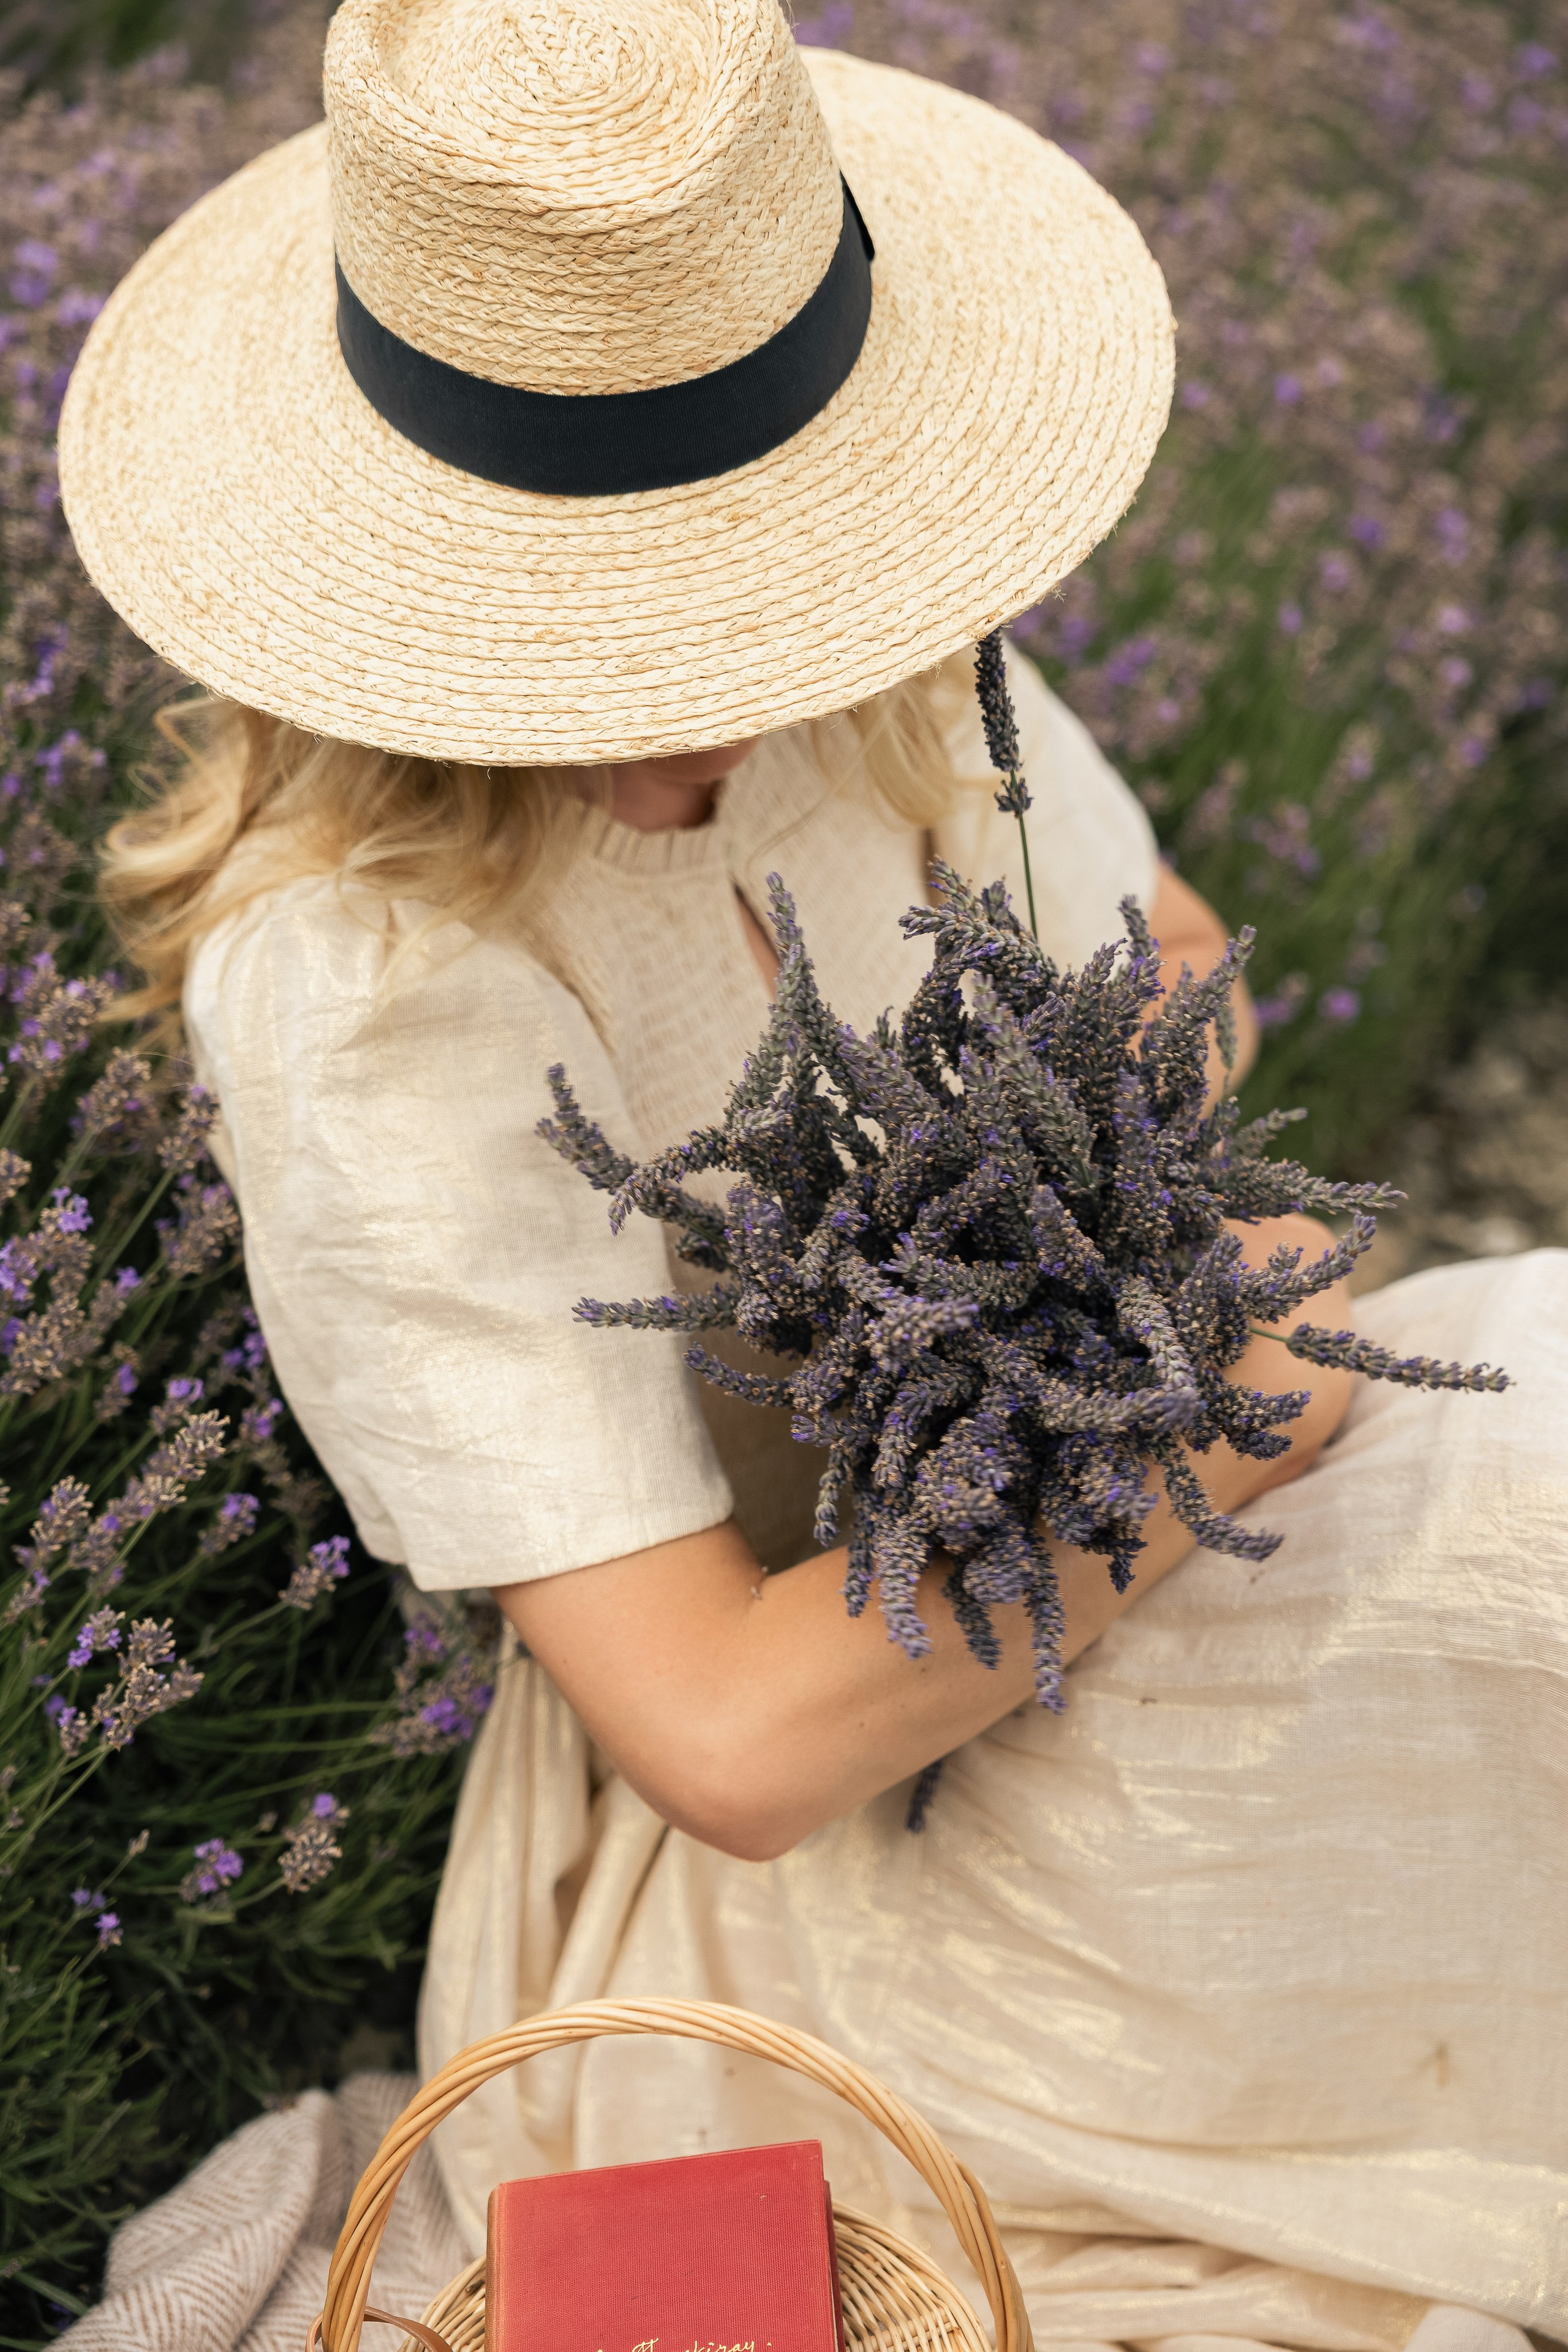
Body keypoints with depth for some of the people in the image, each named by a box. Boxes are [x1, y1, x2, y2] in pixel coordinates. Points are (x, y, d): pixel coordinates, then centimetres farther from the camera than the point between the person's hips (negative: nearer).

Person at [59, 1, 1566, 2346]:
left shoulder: (870, 646, -9)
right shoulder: (369, 1010, -29)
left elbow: (1167, 957, 9)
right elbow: (732, 1737, -29)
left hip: (1078, 1584, 7)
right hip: (817, 1849, -7)